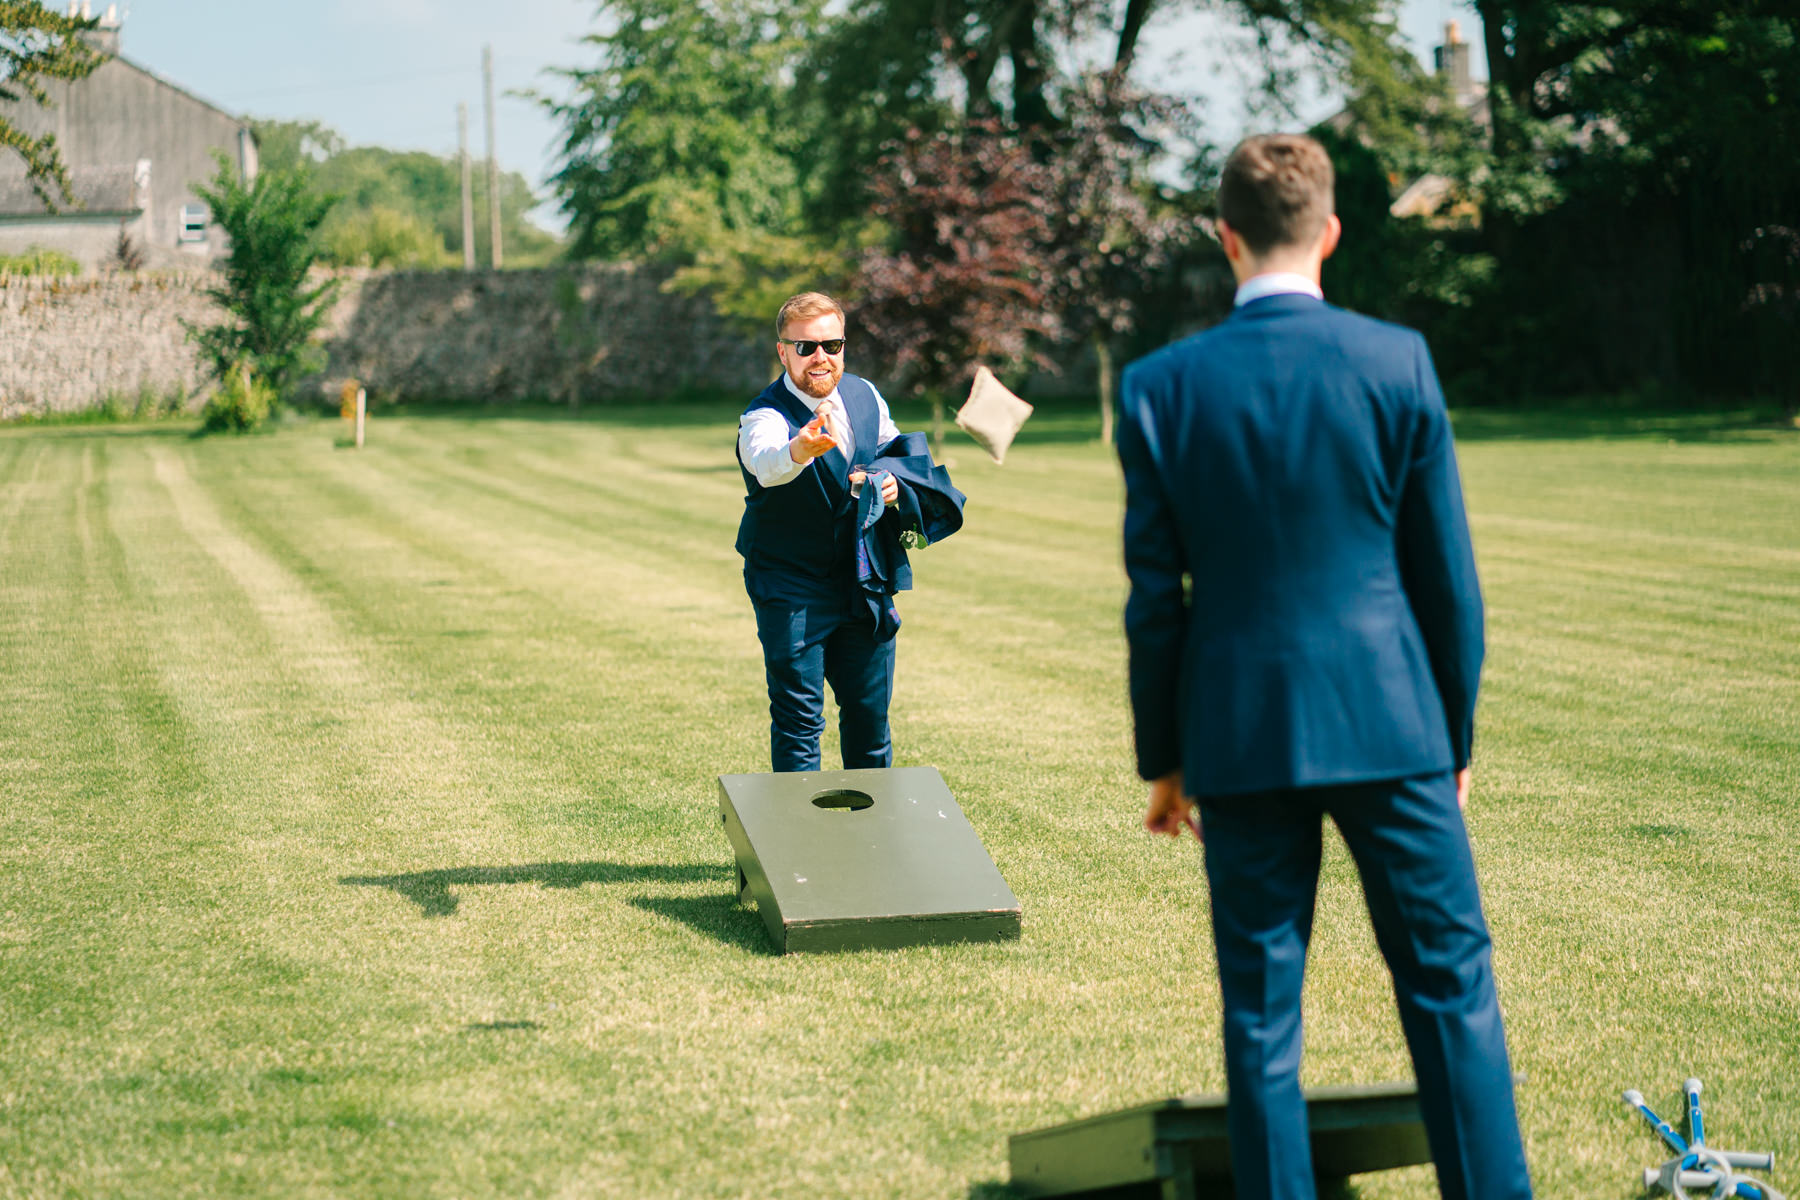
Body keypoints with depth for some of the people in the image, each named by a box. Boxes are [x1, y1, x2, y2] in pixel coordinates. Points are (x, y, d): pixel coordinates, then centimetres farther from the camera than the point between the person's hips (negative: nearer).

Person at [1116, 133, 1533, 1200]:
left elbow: (1156, 598, 0)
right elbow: (1448, 576, -1)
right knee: (1450, 982, 8)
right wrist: (1455, 735, 10)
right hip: (1388, 716, 0)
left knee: (1262, 1008, 7)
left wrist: (1163, 756, 10)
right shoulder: (1398, 363, -5)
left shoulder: (1162, 388, -4)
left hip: (1240, 732, 1)